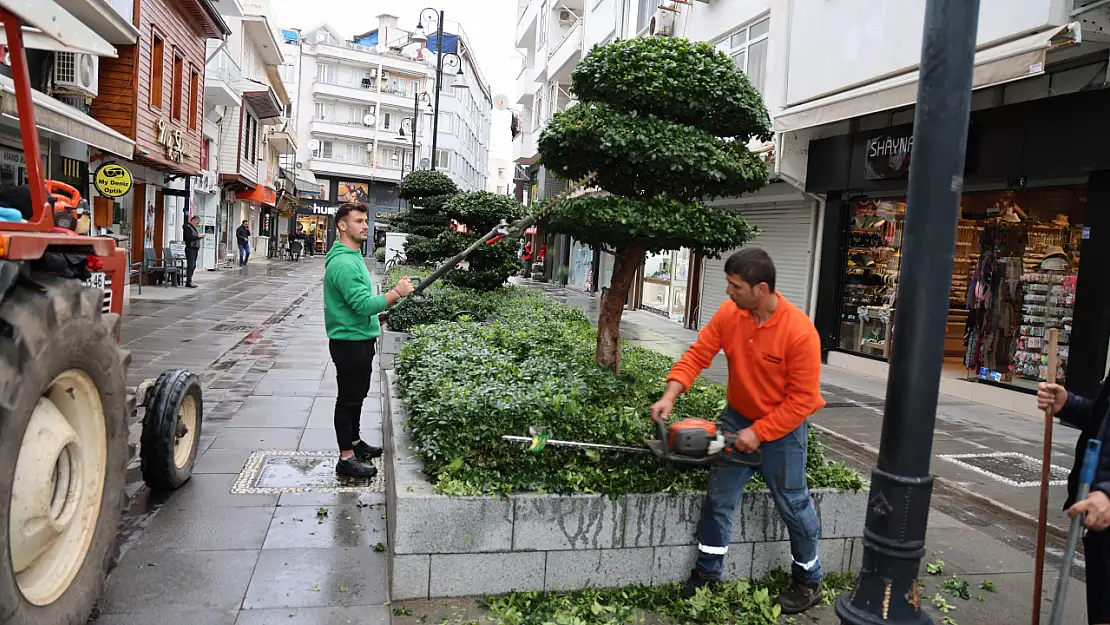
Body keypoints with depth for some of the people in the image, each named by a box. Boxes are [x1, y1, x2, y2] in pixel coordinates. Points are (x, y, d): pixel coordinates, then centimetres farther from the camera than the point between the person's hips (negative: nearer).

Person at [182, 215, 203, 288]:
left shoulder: (195, 228, 20)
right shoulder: (188, 227, -8)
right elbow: (188, 237, -20)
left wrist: (200, 236, 9)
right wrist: (197, 236, -19)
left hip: (195, 249, 10)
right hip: (190, 249, -10)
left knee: (193, 266, 10)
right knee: (190, 265, -11)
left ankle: (189, 281, 15)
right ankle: (188, 282, -11)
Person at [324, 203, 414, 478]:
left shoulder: (353, 257, 12)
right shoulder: (343, 263, -23)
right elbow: (363, 304, -28)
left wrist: (373, 318, 21)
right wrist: (396, 293, -24)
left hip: (360, 339, 10)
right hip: (350, 342, -10)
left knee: (357, 395, 21)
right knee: (348, 399, -1)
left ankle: (355, 442, 35)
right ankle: (346, 458, 9)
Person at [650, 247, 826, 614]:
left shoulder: (800, 331, -27)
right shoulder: (728, 314, -13)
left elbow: (803, 398, -22)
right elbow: (697, 354, -9)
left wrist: (759, 432, -22)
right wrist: (671, 395, -24)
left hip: (782, 429, -4)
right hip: (737, 419, 5)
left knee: (793, 506, 10)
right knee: (719, 497, 9)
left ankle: (809, 581, 32)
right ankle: (707, 572, 25)